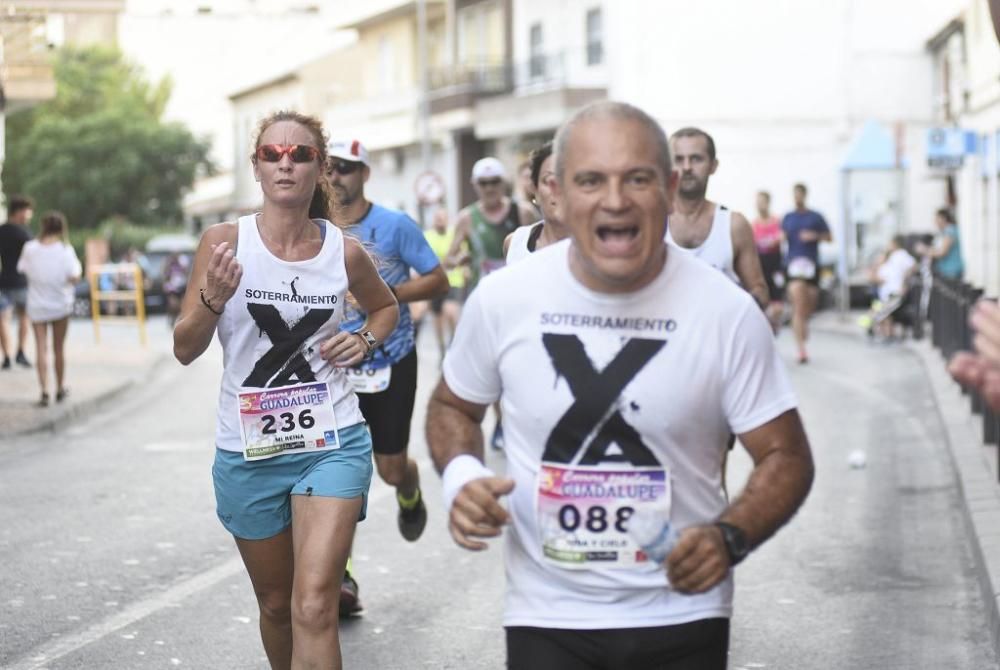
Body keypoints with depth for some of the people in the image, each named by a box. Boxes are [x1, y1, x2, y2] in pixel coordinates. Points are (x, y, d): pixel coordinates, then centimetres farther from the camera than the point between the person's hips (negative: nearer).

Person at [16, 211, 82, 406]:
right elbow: (74, 278, -16)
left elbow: (22, 270, 2)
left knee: (41, 348, 0)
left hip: (37, 305, 0)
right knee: (59, 348, 13)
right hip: (61, 304, 0)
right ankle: (60, 389, 25)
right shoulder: (65, 250, -12)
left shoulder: (30, 248, -7)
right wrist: (78, 268, 4)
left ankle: (44, 391, -12)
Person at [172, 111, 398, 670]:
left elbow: (386, 307, 20)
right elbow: (185, 350, -4)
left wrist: (365, 341, -1)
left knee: (315, 606, -15)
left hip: (332, 444, -1)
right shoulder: (224, 242, -7)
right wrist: (213, 300, -23)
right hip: (249, 450, 1)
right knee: (276, 603, 17)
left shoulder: (346, 251, -2)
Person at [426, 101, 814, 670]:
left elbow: (786, 456, -4)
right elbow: (453, 407, 11)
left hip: (682, 617, 0)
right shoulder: (503, 299, -6)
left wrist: (728, 538, -22)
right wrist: (460, 474, -10)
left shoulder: (728, 312, -10)